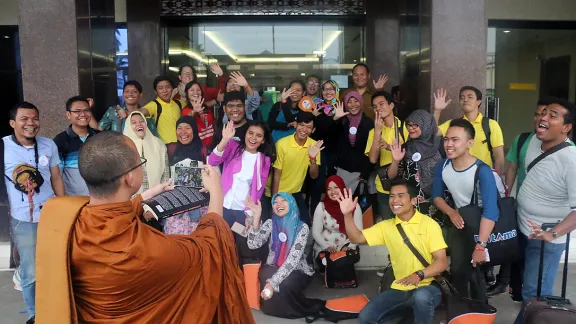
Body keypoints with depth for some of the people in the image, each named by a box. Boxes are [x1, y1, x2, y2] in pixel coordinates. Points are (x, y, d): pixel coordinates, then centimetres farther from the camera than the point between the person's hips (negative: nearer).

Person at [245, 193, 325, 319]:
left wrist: (272, 282, -33)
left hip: (297, 271, -2)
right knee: (265, 275, -32)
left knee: (285, 285, -34)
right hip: (274, 268, 2)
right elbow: (253, 244, -16)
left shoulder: (302, 227, -13)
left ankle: (310, 308, -6)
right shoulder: (270, 223, -2)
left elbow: (293, 259, -23)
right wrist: (257, 216, -24)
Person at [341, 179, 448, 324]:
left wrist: (419, 275, -28)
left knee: (421, 297, -38)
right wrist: (347, 214, -15)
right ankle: (410, 309, 6)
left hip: (427, 287, -3)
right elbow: (357, 238, 0)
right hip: (399, 290, 4)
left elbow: (442, 262, -11)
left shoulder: (429, 224, -7)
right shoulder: (386, 226, 5)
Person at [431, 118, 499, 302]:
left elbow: (490, 211, -36)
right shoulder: (442, 166, -12)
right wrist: (451, 212, -19)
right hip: (460, 221, 5)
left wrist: (480, 246, -41)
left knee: (475, 272, -5)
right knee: (457, 269, 13)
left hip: (482, 225, -5)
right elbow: (436, 196, 1)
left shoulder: (482, 171, -30)